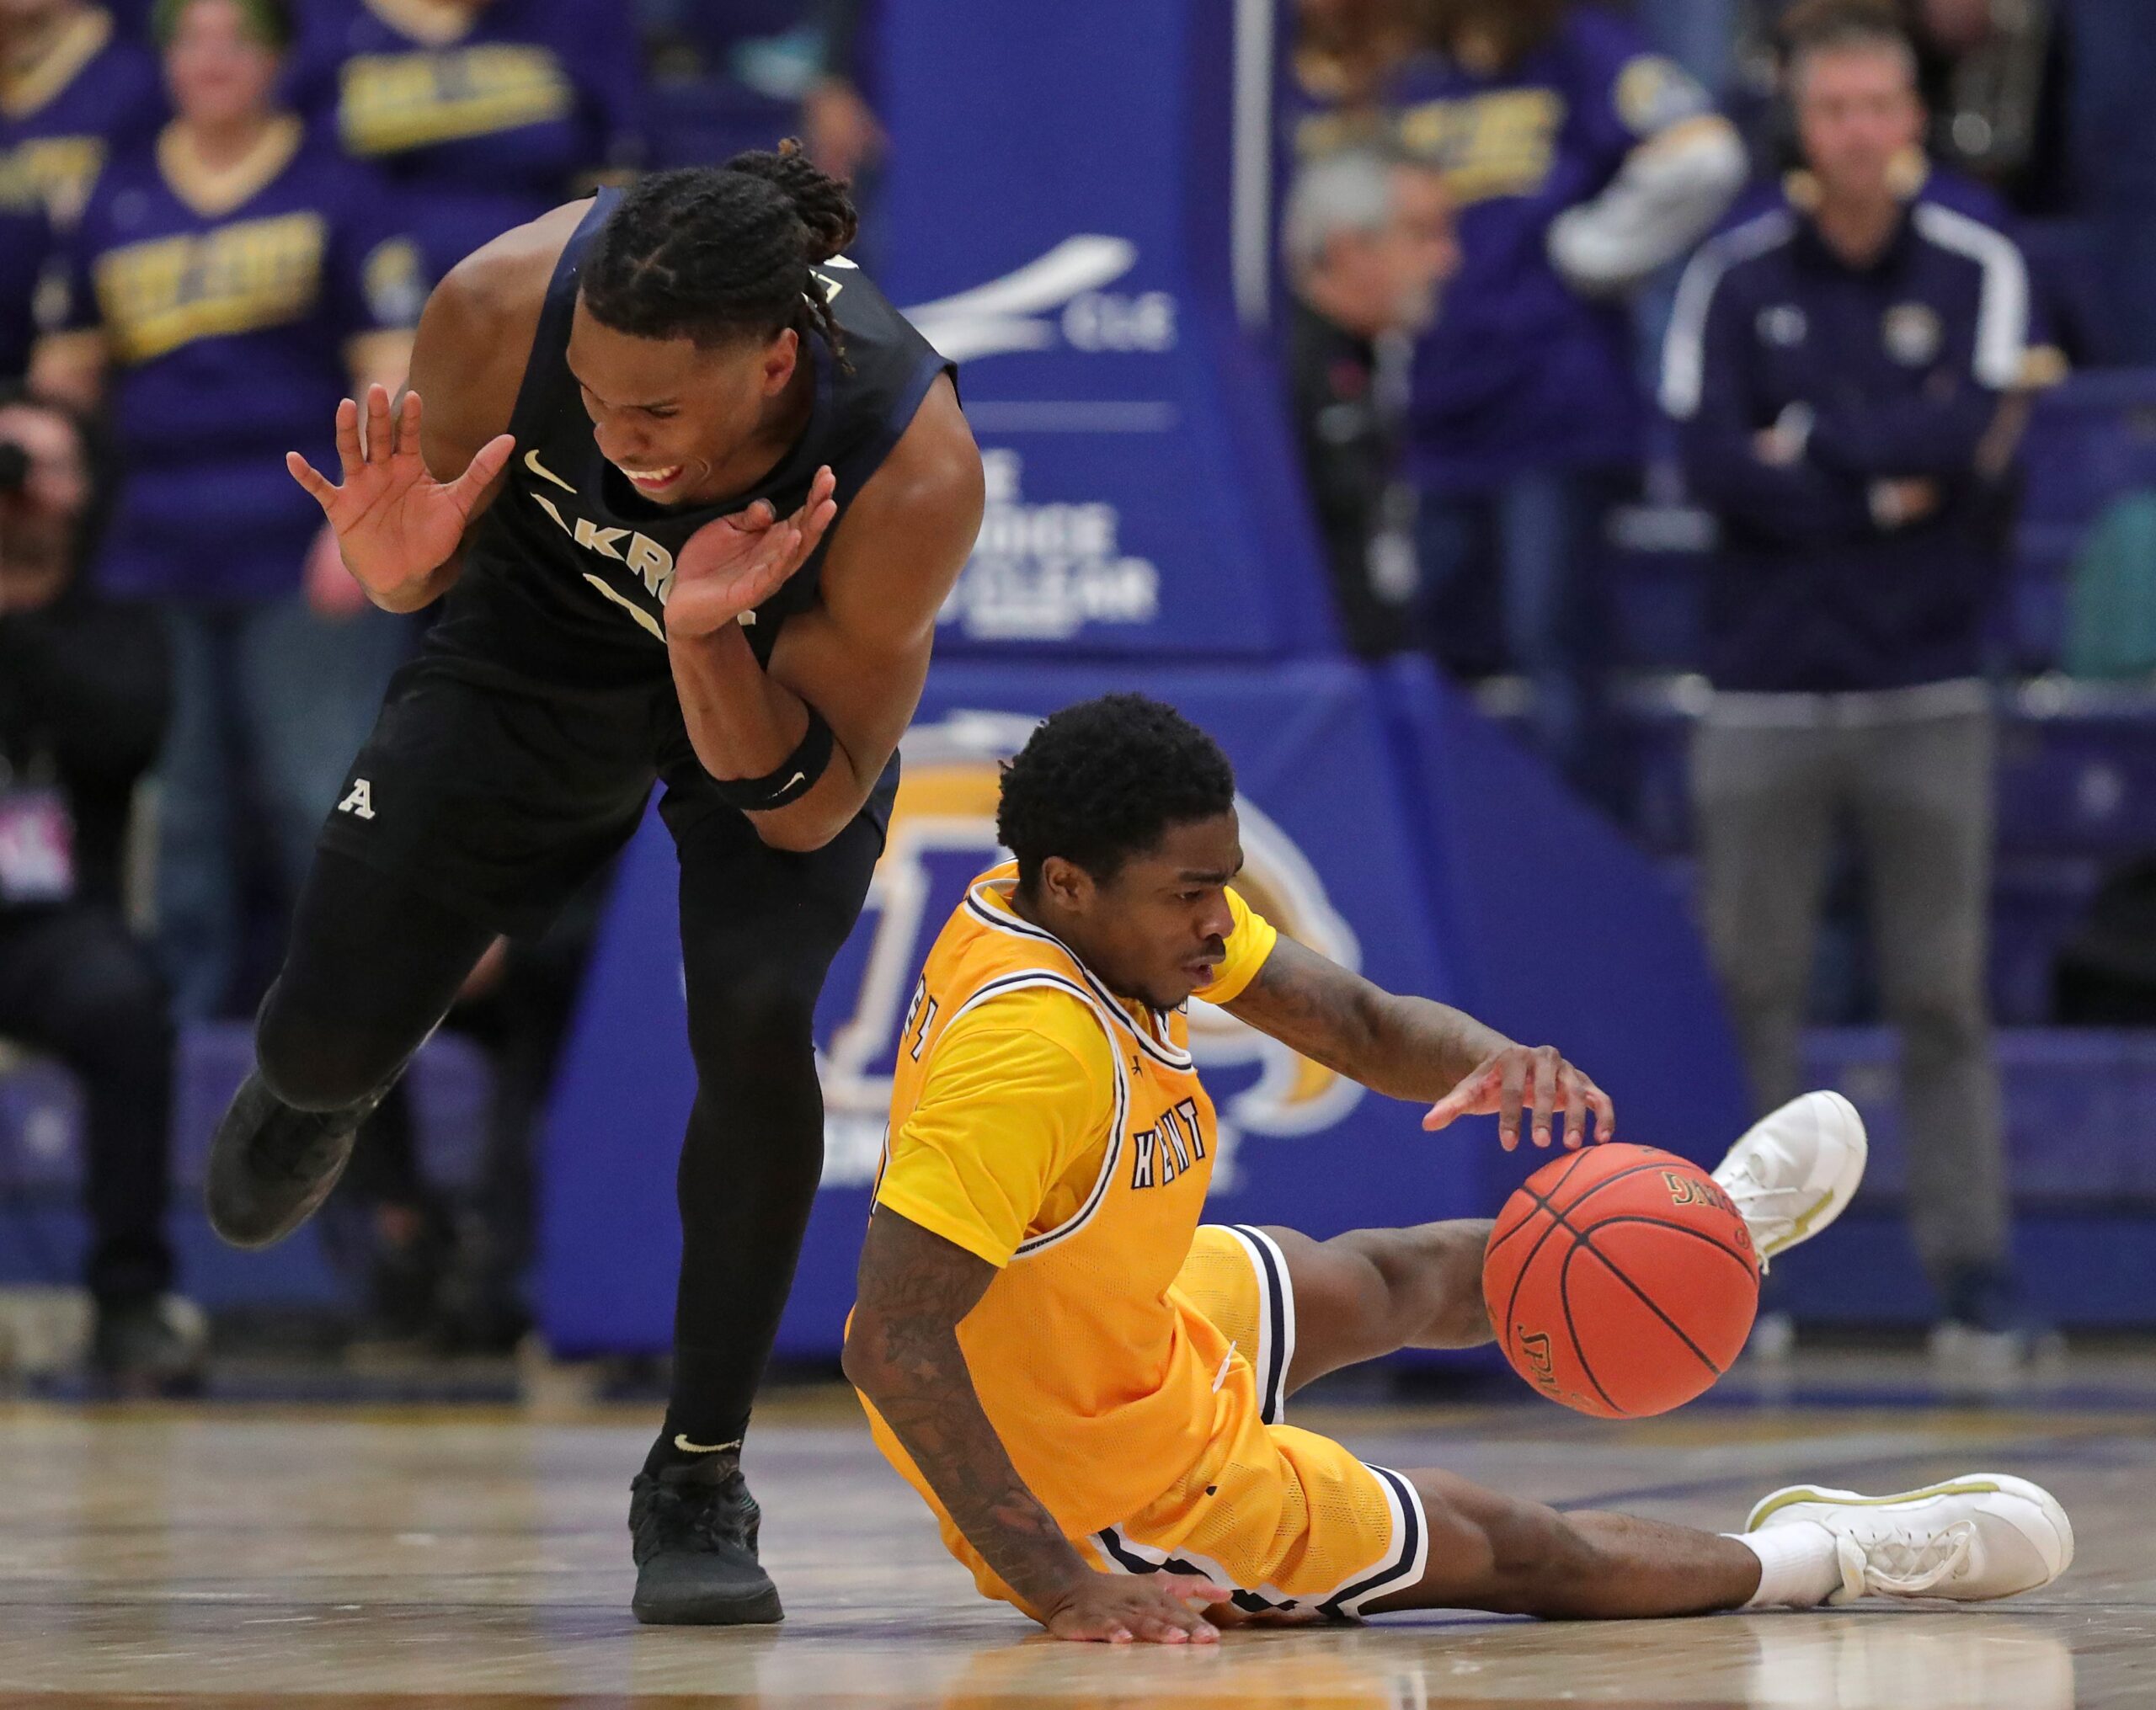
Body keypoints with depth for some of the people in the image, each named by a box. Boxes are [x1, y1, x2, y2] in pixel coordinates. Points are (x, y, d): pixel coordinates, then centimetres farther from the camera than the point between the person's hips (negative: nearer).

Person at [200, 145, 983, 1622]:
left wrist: (709, 637, -46)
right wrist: (399, 562, -37)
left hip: (785, 684, -2)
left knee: (754, 1017, -26)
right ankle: (316, 1089, 41)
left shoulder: (914, 474, -39)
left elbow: (806, 814, -28)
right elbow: (428, 552, -12)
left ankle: (700, 1480, -7)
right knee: (328, 1043, -2)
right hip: (545, 631, 2)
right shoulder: (504, 308, -35)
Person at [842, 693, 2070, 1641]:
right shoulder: (1034, 1050, -38)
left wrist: (1488, 1062, -28)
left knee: (1379, 1283, 33)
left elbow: (1357, 1023, -5)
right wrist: (1068, 1589, -40)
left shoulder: (1123, 904, -11)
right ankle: (1825, 1558, 34)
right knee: (1508, 1547, 11)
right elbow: (893, 1340, -40)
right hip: (1122, 1502, -9)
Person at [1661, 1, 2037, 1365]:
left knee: (1944, 995, 1)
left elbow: (1976, 435, -11)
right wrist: (1889, 489, -8)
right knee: (1749, 988, 0)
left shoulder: (1978, 269, 4)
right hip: (1767, 688, 1)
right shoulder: (1735, 278, 6)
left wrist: (1812, 442, -6)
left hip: (1929, 692, -1)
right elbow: (1712, 461, -6)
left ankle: (1975, 1270, 4)